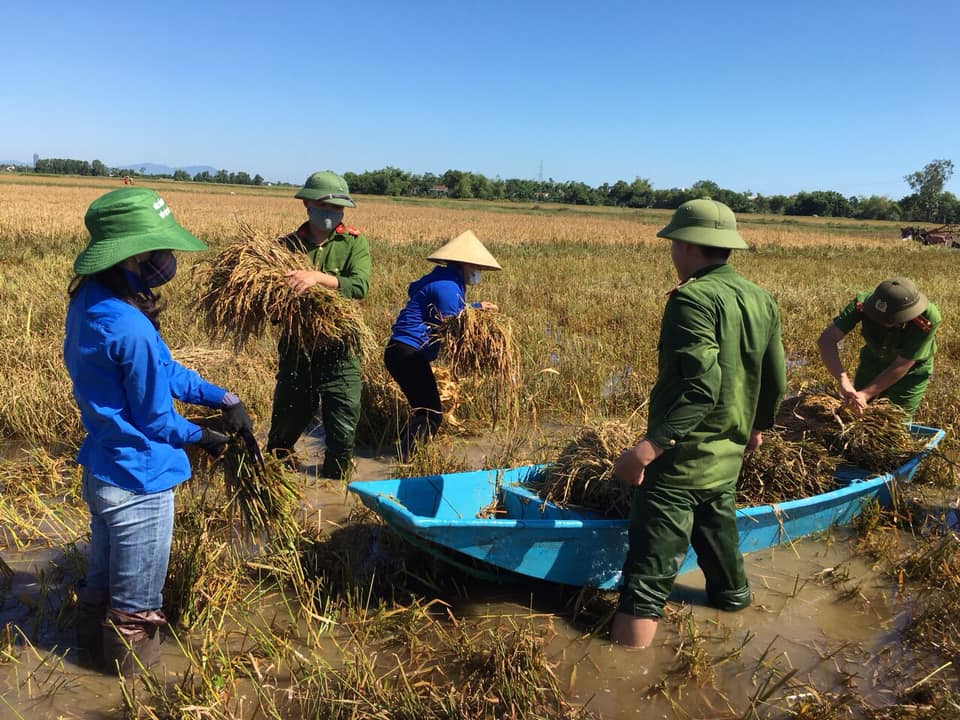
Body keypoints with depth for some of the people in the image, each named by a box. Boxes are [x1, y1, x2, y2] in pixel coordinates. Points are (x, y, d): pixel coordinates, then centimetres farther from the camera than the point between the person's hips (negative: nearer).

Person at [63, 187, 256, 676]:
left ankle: (95, 645, 51)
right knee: (135, 599, 15)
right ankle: (132, 668, 35)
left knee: (102, 577, 30)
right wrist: (203, 438, -1)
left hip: (99, 472, 9)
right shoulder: (130, 328, -31)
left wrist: (220, 397, -1)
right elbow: (154, 418, -19)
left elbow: (161, 371, 4)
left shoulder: (88, 300, -3)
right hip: (138, 483, -9)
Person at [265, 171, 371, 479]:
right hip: (296, 346, 2)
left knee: (343, 427, 3)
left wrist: (320, 277, -32)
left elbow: (359, 286, -18)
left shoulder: (354, 242, -2)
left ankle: (335, 478, 27)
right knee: (288, 419, 17)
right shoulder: (288, 245, 4)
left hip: (339, 348, -2)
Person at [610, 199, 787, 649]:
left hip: (681, 457, -8)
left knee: (649, 568, -5)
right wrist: (758, 426, 31)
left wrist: (648, 447, -31)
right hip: (728, 456, 8)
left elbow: (702, 387, -28)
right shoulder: (761, 300, 7)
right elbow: (775, 381, 14)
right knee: (717, 529, 30)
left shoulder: (693, 298, -18)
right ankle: (732, 596, 52)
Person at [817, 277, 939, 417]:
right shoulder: (863, 302, -35)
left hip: (912, 368, -2)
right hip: (873, 358, 2)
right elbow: (826, 339, -40)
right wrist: (843, 381, -51)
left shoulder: (928, 319, -37)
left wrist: (865, 394, -34)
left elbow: (901, 366, -30)